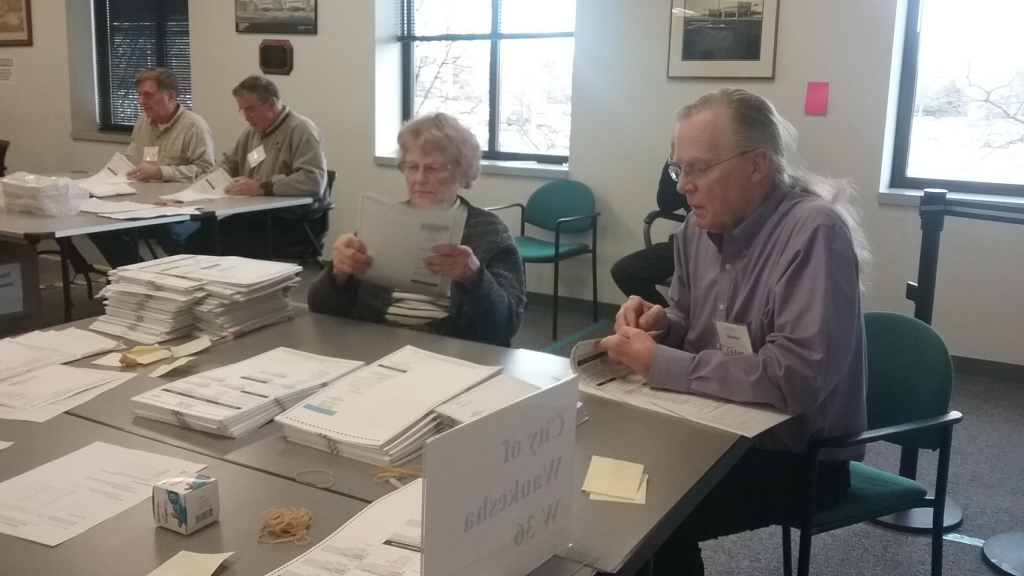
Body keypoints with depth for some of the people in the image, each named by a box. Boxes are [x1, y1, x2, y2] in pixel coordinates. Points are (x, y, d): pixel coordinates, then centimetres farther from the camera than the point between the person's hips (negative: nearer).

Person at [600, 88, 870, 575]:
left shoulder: (814, 231, -23)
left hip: (800, 454, -7)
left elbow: (797, 376, -32)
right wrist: (661, 322, -9)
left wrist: (658, 364, -27)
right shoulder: (699, 227, 1)